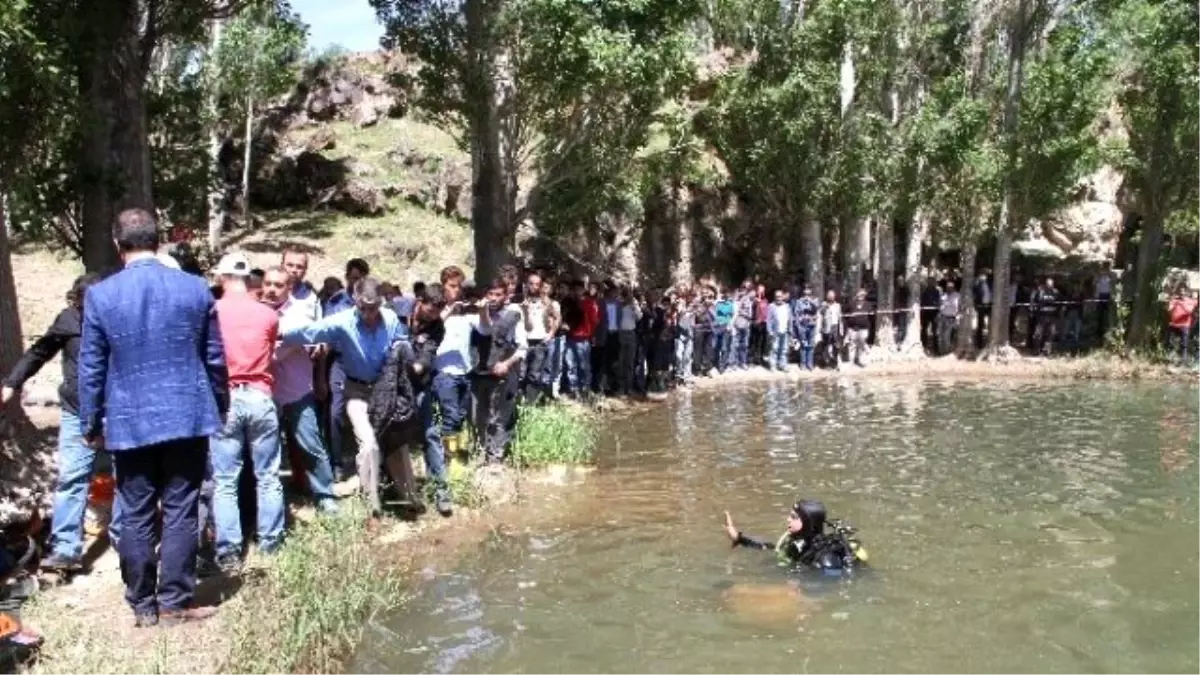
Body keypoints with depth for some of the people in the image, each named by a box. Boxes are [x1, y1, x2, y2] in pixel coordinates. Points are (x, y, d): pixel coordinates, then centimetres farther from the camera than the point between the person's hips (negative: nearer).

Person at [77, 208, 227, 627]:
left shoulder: (100, 296, -4)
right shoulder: (196, 288, -1)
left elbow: (91, 369, 0)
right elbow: (215, 359, 4)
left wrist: (90, 425, 10)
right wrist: (220, 408, 17)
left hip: (129, 422, 0)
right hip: (187, 418, 1)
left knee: (136, 516, 9)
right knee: (180, 512, 6)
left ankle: (143, 606, 18)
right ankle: (175, 603, 11)